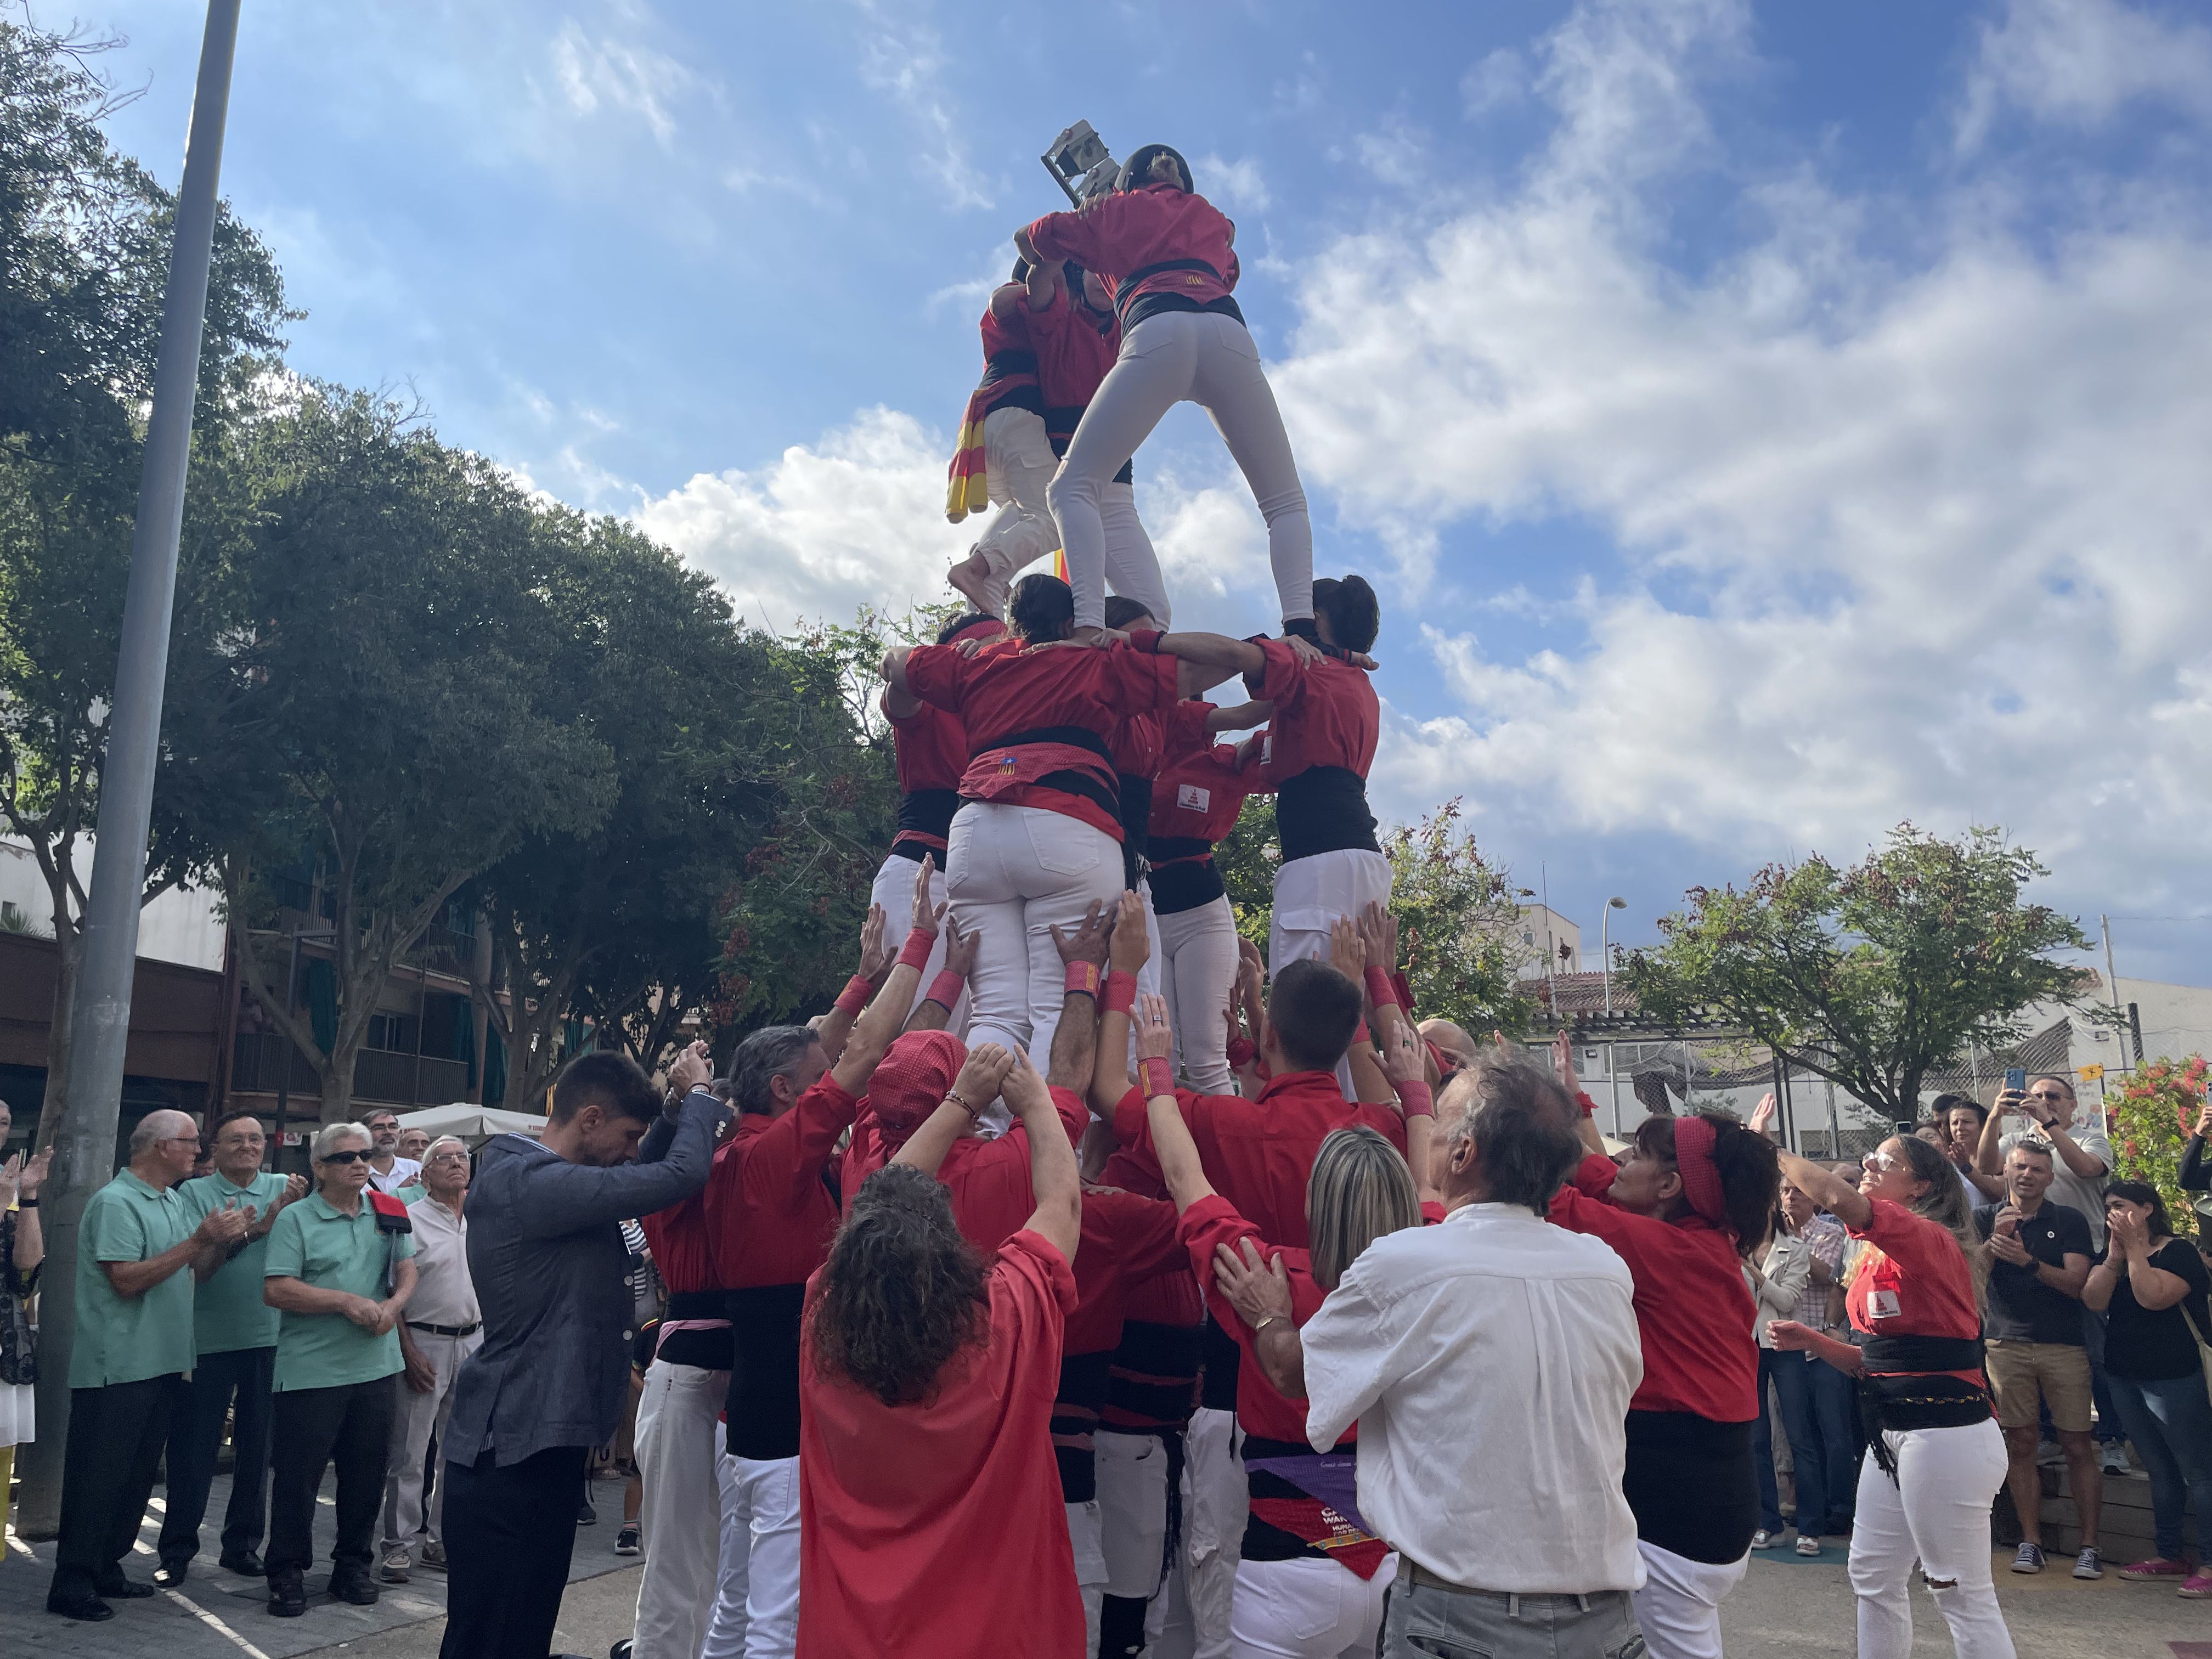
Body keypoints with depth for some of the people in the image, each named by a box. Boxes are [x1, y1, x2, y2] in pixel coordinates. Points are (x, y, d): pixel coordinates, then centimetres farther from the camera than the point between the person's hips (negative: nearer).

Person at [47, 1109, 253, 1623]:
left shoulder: (174, 1203, 13)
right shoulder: (116, 1202, -14)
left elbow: (194, 1272, 15)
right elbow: (127, 1280, -22)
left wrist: (224, 1239, -3)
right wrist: (198, 1239, -22)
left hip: (164, 1364, 9)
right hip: (117, 1367, -9)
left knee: (138, 1475, 14)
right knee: (98, 1478, -2)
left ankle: (107, 1569, 24)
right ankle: (72, 1584, 6)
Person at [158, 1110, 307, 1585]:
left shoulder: (282, 1187, 4)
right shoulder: (195, 1193, -2)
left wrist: (297, 1209, -27)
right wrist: (256, 1227, -23)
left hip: (268, 1338, 2)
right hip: (209, 1339, -2)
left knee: (257, 1447, 12)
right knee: (194, 1449, 5)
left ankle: (242, 1544, 25)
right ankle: (177, 1550, 18)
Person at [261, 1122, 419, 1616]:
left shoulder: (388, 1213, 8)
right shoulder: (296, 1219, -5)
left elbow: (407, 1272, 10)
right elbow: (276, 1290, -13)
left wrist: (393, 1305, -11)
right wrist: (347, 1302, -19)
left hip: (376, 1367, 4)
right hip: (311, 1371, -4)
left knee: (367, 1473, 12)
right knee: (297, 1474, 4)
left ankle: (352, 1565, 27)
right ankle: (286, 1574, 19)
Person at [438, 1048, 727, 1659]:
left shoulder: (541, 1179, 10)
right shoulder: (528, 1185, -21)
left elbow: (649, 1176, 23)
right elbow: (680, 1175, -26)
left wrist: (682, 1100, 10)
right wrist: (697, 1096, -8)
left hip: (543, 1445, 10)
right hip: (509, 1454, -10)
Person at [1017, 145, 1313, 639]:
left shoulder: (1116, 209, 32)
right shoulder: (1214, 218, 39)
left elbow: (1028, 239, 39)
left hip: (1157, 333, -2)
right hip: (1228, 332, 2)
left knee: (1072, 486, 0)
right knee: (1285, 501, 7)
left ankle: (1089, 624, -26)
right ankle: (1300, 626, -20)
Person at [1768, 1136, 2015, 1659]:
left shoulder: (1929, 1240, -16)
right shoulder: (1878, 1258, 13)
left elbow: (1839, 1197, -34)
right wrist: (1813, 1341, 3)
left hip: (1945, 1435, -10)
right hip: (1893, 1434, 10)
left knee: (1964, 1594, 0)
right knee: (1873, 1576, 17)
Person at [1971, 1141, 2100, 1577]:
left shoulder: (2069, 1221, 4)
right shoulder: (1985, 1218, 8)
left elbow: (2076, 1283, -5)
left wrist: (2029, 1262, -19)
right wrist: (1994, 1240, -15)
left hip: (2064, 1345, -1)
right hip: (2007, 1344, 1)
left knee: (2077, 1446, -1)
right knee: (2020, 1444, 3)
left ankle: (2090, 1546, 7)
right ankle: (2030, 1542, 10)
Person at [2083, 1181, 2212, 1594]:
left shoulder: (2179, 1251, -8)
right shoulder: (2110, 1256, 12)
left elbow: (2153, 1297, -24)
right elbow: (2094, 1300, -4)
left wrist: (2134, 1248, -18)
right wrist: (2116, 1253, -11)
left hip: (2173, 1378, -7)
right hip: (2124, 1376, 7)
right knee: (2159, 1471, 14)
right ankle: (2169, 1558, 21)